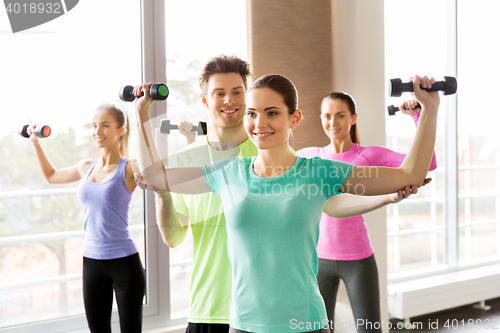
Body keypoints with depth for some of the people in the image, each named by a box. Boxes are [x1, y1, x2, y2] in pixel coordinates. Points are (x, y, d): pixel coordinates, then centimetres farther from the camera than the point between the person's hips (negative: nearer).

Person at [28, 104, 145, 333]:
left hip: (124, 261, -5)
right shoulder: (86, 167, 9)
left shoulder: (129, 168, -8)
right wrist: (35, 141, 25)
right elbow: (51, 175, 28)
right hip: (91, 261, 6)